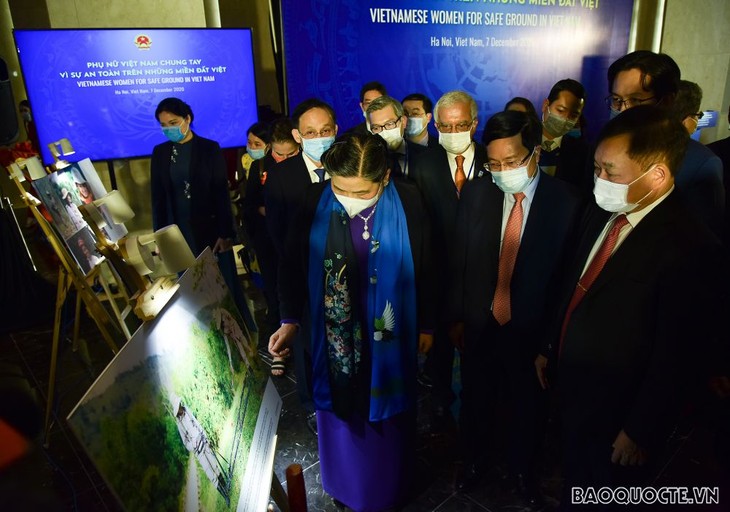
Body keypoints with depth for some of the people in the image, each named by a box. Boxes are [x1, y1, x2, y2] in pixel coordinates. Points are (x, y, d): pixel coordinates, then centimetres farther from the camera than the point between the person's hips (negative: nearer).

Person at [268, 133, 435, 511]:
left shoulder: (407, 201, -15)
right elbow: (294, 264, -3)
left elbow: (424, 267, -4)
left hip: (388, 335, 0)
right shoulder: (314, 201, -13)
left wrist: (425, 324, 3)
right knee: (340, 409, 19)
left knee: (387, 412, 19)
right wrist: (290, 320, -11)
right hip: (335, 334, 1)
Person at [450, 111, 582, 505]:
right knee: (475, 402, 20)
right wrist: (457, 316, 1)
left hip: (533, 330, -1)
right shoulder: (475, 194, -7)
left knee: (527, 408, 20)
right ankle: (475, 462, 49)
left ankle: (522, 470, 49)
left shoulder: (566, 202, -14)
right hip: (479, 325, 2)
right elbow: (459, 262, -2)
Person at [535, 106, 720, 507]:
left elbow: (675, 358, -21)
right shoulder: (601, 212, -4)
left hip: (618, 410, -6)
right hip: (572, 387, 6)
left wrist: (640, 431, -14)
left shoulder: (687, 246, -27)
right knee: (574, 480, 29)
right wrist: (551, 347, 12)